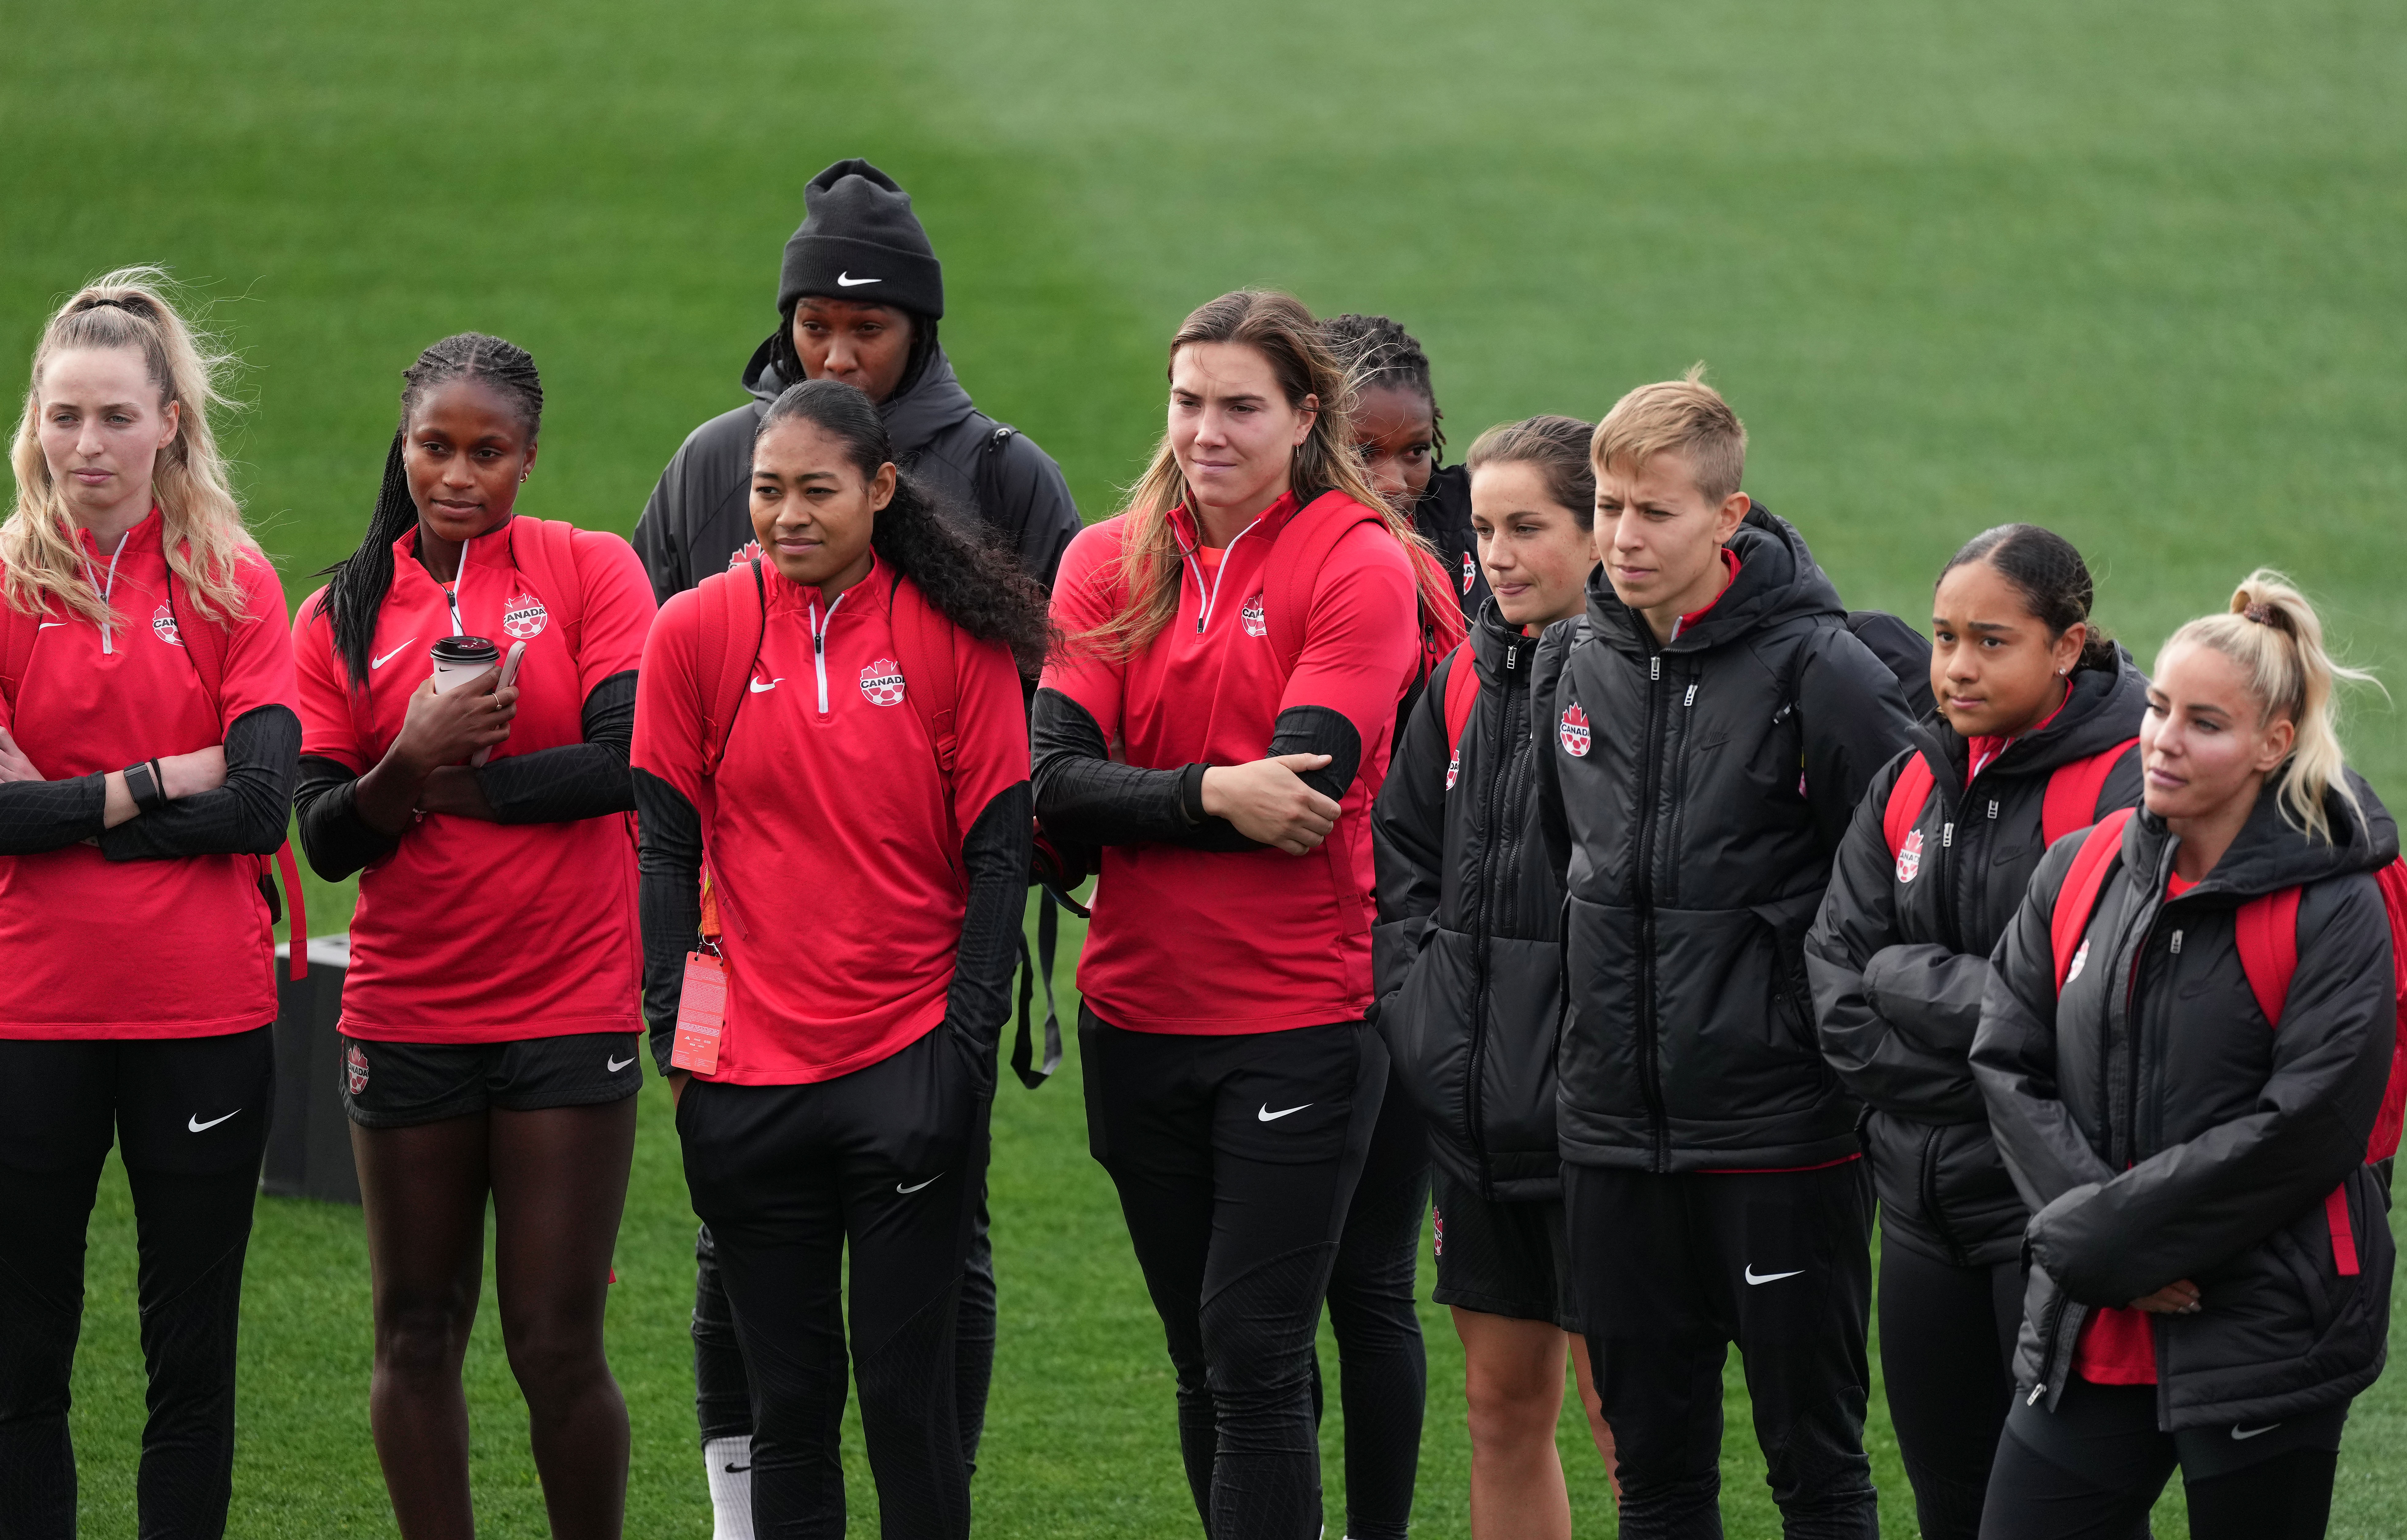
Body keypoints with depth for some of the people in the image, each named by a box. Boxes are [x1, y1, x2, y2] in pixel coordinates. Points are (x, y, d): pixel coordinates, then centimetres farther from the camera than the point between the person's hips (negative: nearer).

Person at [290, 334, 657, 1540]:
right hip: (404, 1019, 3)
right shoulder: (342, 615, 6)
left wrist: (453, 784, -9)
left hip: (567, 1014, -3)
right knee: (416, 1335, 7)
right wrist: (411, 764, -20)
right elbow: (324, 837, -1)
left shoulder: (591, 573, 0)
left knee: (556, 1346, -4)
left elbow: (626, 761, -13)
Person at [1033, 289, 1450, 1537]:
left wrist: (1131, 802, -8)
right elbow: (1054, 786, -6)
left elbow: (1304, 789, -16)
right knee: (1206, 1362, 12)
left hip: (1300, 1021, -5)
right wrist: (1212, 794, -18)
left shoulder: (1362, 567, -6)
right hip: (1140, 1015, 5)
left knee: (1256, 1360, -9)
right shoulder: (1110, 562, 6)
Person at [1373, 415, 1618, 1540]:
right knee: (1502, 1404, 13)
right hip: (1477, 1108, 7)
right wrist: (1421, 1010, 7)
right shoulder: (1470, 679, 11)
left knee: (1626, 1416, -2)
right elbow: (1398, 859, 19)